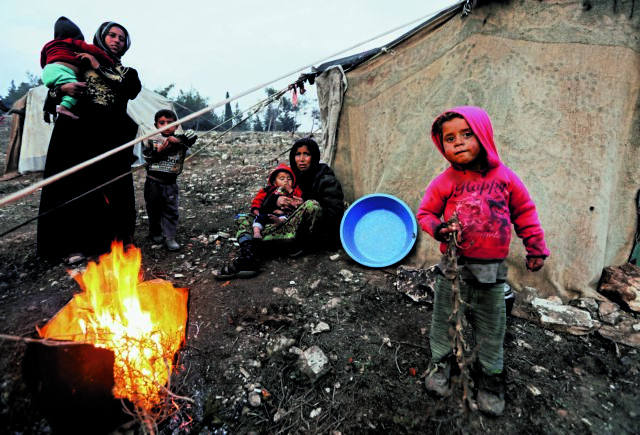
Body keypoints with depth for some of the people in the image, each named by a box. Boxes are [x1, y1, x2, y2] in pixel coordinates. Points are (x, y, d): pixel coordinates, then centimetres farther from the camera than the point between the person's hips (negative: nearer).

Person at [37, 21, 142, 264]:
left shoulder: (127, 72, 20)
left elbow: (133, 90, -3)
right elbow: (52, 93, 13)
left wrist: (100, 68, -3)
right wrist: (62, 89, -10)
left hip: (111, 138, 1)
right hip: (78, 135, -1)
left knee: (114, 188, -4)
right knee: (76, 186, -3)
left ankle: (116, 239, 4)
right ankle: (74, 244, 2)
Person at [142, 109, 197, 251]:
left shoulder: (180, 140, -1)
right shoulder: (152, 140, 1)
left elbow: (192, 135, -16)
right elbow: (147, 157, -6)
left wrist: (179, 140, -28)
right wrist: (159, 150, -20)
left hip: (170, 183, 0)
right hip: (153, 182, 1)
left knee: (171, 211, 1)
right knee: (153, 209, 15)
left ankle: (169, 237, 9)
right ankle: (155, 233, 35)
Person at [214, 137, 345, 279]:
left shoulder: (327, 181, -1)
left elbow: (335, 214, -10)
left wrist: (304, 205, -22)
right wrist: (276, 200, -13)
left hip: (315, 234, -5)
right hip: (290, 227, 5)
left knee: (312, 205, -36)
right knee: (245, 219, -1)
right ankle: (248, 257, -37)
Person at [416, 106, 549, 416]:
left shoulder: (505, 177, -1)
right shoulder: (445, 181, -6)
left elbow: (524, 212, 9)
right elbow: (425, 213, 0)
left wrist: (536, 248, 11)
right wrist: (438, 228, -20)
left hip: (492, 268, 1)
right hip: (454, 266, -1)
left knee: (491, 327, 14)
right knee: (445, 318, 13)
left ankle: (491, 375, 35)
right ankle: (440, 361, 37)